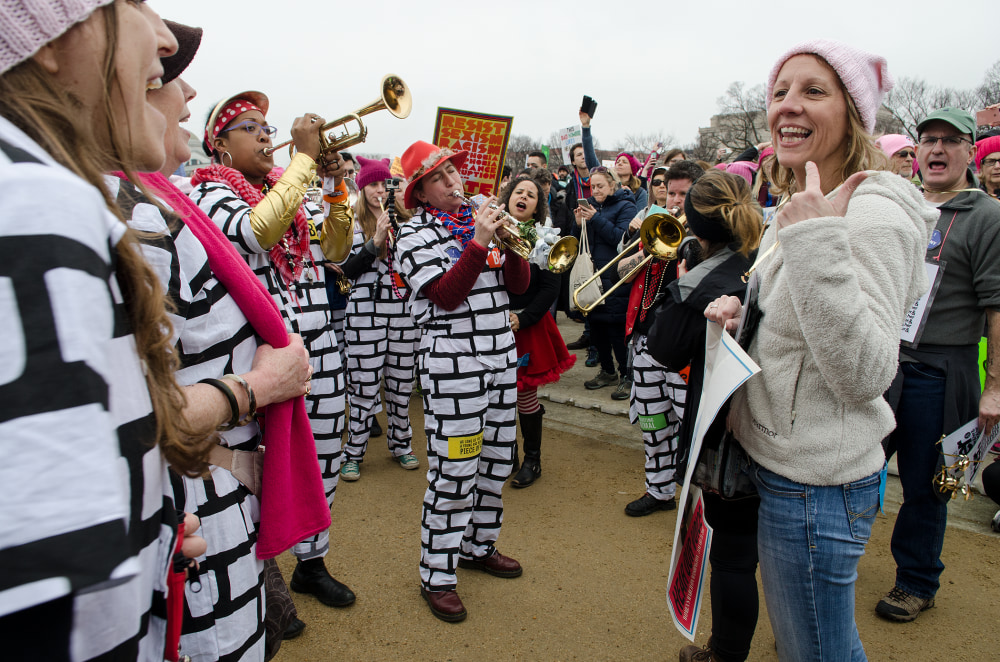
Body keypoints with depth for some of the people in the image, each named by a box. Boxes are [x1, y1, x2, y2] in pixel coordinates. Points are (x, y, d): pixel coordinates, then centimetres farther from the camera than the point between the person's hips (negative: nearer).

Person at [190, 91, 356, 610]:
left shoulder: (291, 190, 17)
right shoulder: (212, 192, -4)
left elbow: (333, 245, 13)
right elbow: (258, 231, -24)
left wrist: (338, 187, 1)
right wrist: (304, 156, -18)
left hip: (319, 347, 7)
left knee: (323, 460, 14)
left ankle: (311, 562, 33)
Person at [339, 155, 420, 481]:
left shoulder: (405, 220, 12)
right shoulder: (353, 222, 1)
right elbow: (349, 269, -8)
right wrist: (376, 241, -17)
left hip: (403, 309, 4)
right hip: (367, 311, -4)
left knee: (401, 381, 10)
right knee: (365, 383, -1)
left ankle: (400, 443, 28)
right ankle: (353, 453, 14)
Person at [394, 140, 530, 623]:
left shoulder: (481, 218, 13)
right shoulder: (416, 234, -4)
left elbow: (519, 285, 7)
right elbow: (446, 295, -17)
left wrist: (509, 244, -10)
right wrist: (479, 243, -22)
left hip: (501, 355, 7)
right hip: (451, 361, -6)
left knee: (495, 461, 15)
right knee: (454, 473, -4)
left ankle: (478, 545, 35)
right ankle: (437, 577, 11)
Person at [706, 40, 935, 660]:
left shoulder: (873, 214, -20)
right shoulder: (800, 210, 10)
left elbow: (865, 374, -28)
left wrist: (818, 243, -33)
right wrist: (739, 317, 0)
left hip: (815, 486, -9)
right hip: (787, 464, 9)